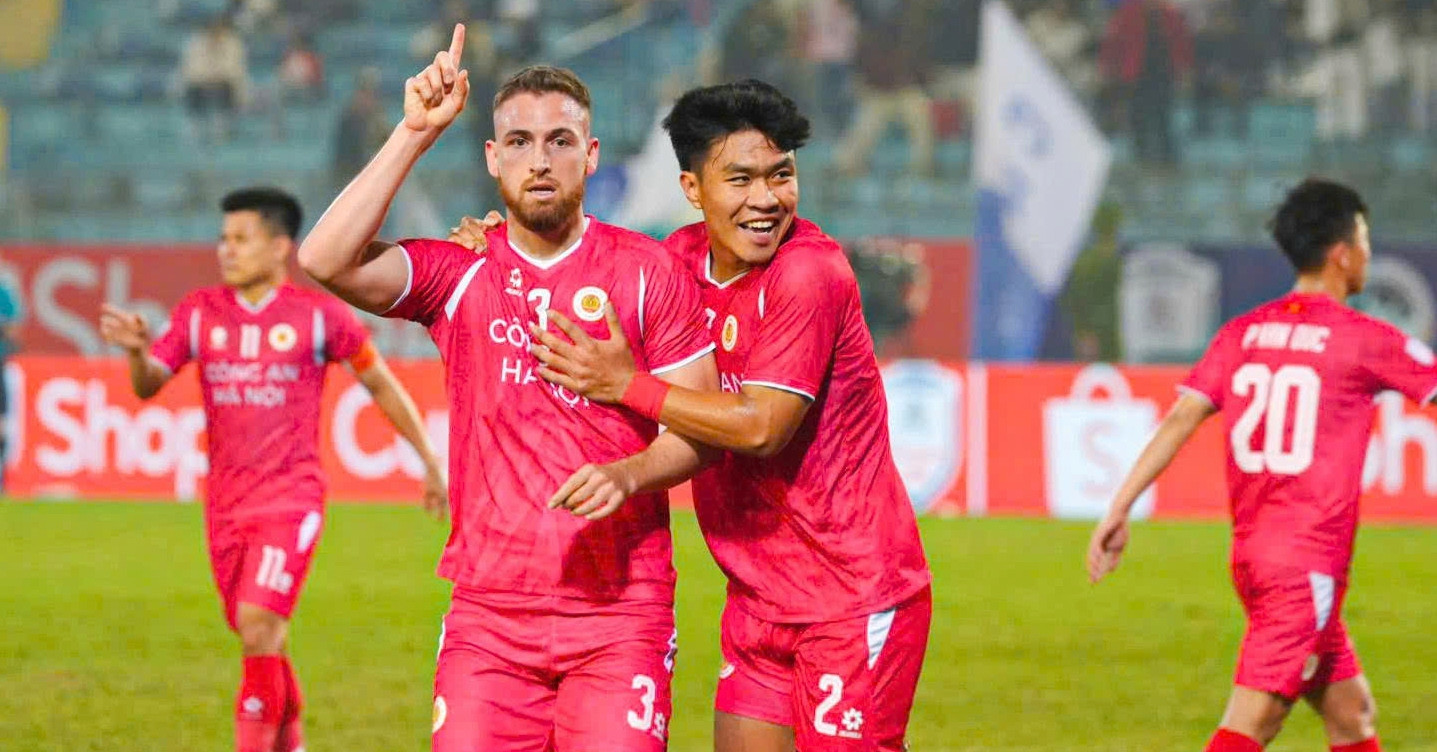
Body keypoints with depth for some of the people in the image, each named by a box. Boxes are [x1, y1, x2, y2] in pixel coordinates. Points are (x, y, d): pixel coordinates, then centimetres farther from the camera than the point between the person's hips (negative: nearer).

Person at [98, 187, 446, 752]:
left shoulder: (318, 316, -3)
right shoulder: (199, 312, 5)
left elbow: (380, 383, 8)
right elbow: (148, 385, -1)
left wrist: (430, 461, 11)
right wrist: (136, 350, -24)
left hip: (292, 496, -4)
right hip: (225, 502, 4)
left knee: (259, 624, -20)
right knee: (259, 640, 12)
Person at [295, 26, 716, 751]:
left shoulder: (649, 271, 2)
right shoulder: (459, 272, 6)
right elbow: (325, 260, -11)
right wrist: (415, 133, -11)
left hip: (620, 609, -1)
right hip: (487, 612, 1)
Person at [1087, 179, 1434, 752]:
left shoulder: (1241, 333, 8)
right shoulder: (1365, 340, -7)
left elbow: (1179, 420, 0)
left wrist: (1119, 511, -1)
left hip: (1250, 551, 7)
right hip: (1308, 563, -7)